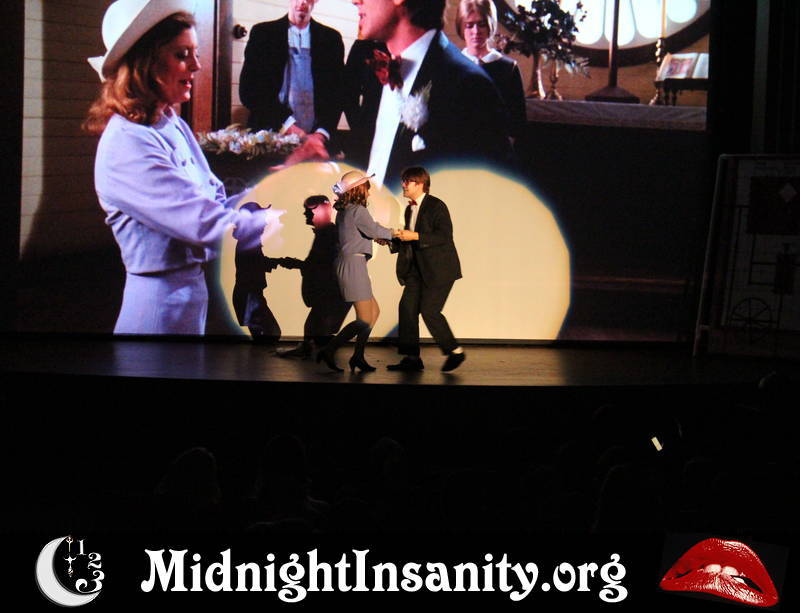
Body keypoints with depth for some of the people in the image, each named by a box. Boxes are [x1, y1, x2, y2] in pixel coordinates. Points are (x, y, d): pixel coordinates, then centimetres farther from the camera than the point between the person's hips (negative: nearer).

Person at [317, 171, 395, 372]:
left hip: (346, 263, 10)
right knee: (365, 320, -7)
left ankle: (358, 356, 16)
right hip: (354, 264, -10)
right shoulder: (358, 211, -15)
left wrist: (380, 236, 16)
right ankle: (329, 351, -9)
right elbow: (374, 230, -8)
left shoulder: (343, 211, 13)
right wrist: (391, 233, 11)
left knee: (374, 311, 17)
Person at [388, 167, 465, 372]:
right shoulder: (410, 209, 15)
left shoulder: (436, 206, -11)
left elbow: (445, 235, -21)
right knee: (407, 307, -1)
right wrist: (393, 241, 6)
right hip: (419, 269, 8)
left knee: (429, 310, -12)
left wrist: (415, 236, -25)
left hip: (439, 268, -8)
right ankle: (412, 358, 4)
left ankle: (455, 351, 4)